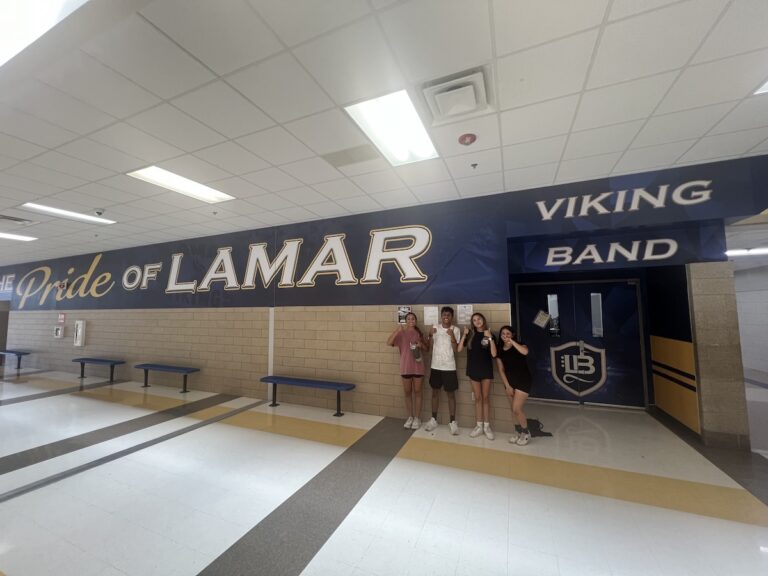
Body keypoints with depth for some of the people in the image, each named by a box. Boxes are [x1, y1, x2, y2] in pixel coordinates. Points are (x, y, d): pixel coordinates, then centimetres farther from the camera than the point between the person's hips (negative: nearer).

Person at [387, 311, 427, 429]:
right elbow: (388, 343, -17)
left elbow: (426, 348, 10)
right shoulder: (401, 333, -4)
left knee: (417, 392, 9)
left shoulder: (419, 333, 3)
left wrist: (421, 344, -12)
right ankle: (410, 417, 26)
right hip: (405, 367, 0)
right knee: (407, 392, 11)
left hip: (418, 367, 1)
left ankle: (417, 418, 22)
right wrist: (397, 330, -27)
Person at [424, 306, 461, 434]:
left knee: (450, 394, 6)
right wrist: (430, 335, -12)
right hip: (435, 366, 3)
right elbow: (430, 347, 3)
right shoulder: (435, 328, 2)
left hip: (449, 367, -3)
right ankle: (433, 419, 24)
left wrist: (452, 336, -22)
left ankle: (452, 422, 17)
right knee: (435, 392, 12)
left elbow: (456, 350, -10)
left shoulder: (456, 330, -5)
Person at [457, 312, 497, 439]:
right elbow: (459, 349, -7)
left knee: (486, 398, 8)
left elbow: (494, 354, -13)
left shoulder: (489, 335, -2)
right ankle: (479, 426, 19)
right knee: (478, 398, 9)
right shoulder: (470, 334, 1)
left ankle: (487, 426, 19)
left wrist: (490, 338, -21)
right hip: (473, 370, 1)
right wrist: (464, 335, -15)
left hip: (486, 370, -1)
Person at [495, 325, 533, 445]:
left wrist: (512, 341, -29)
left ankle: (526, 433, 15)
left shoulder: (519, 345, -9)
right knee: (513, 410, 12)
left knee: (516, 409, -8)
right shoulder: (500, 350, 0)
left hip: (523, 381, -5)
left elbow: (525, 352, -35)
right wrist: (507, 386, -3)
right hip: (509, 382, 5)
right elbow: (501, 370, 1)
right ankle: (518, 431, 32)